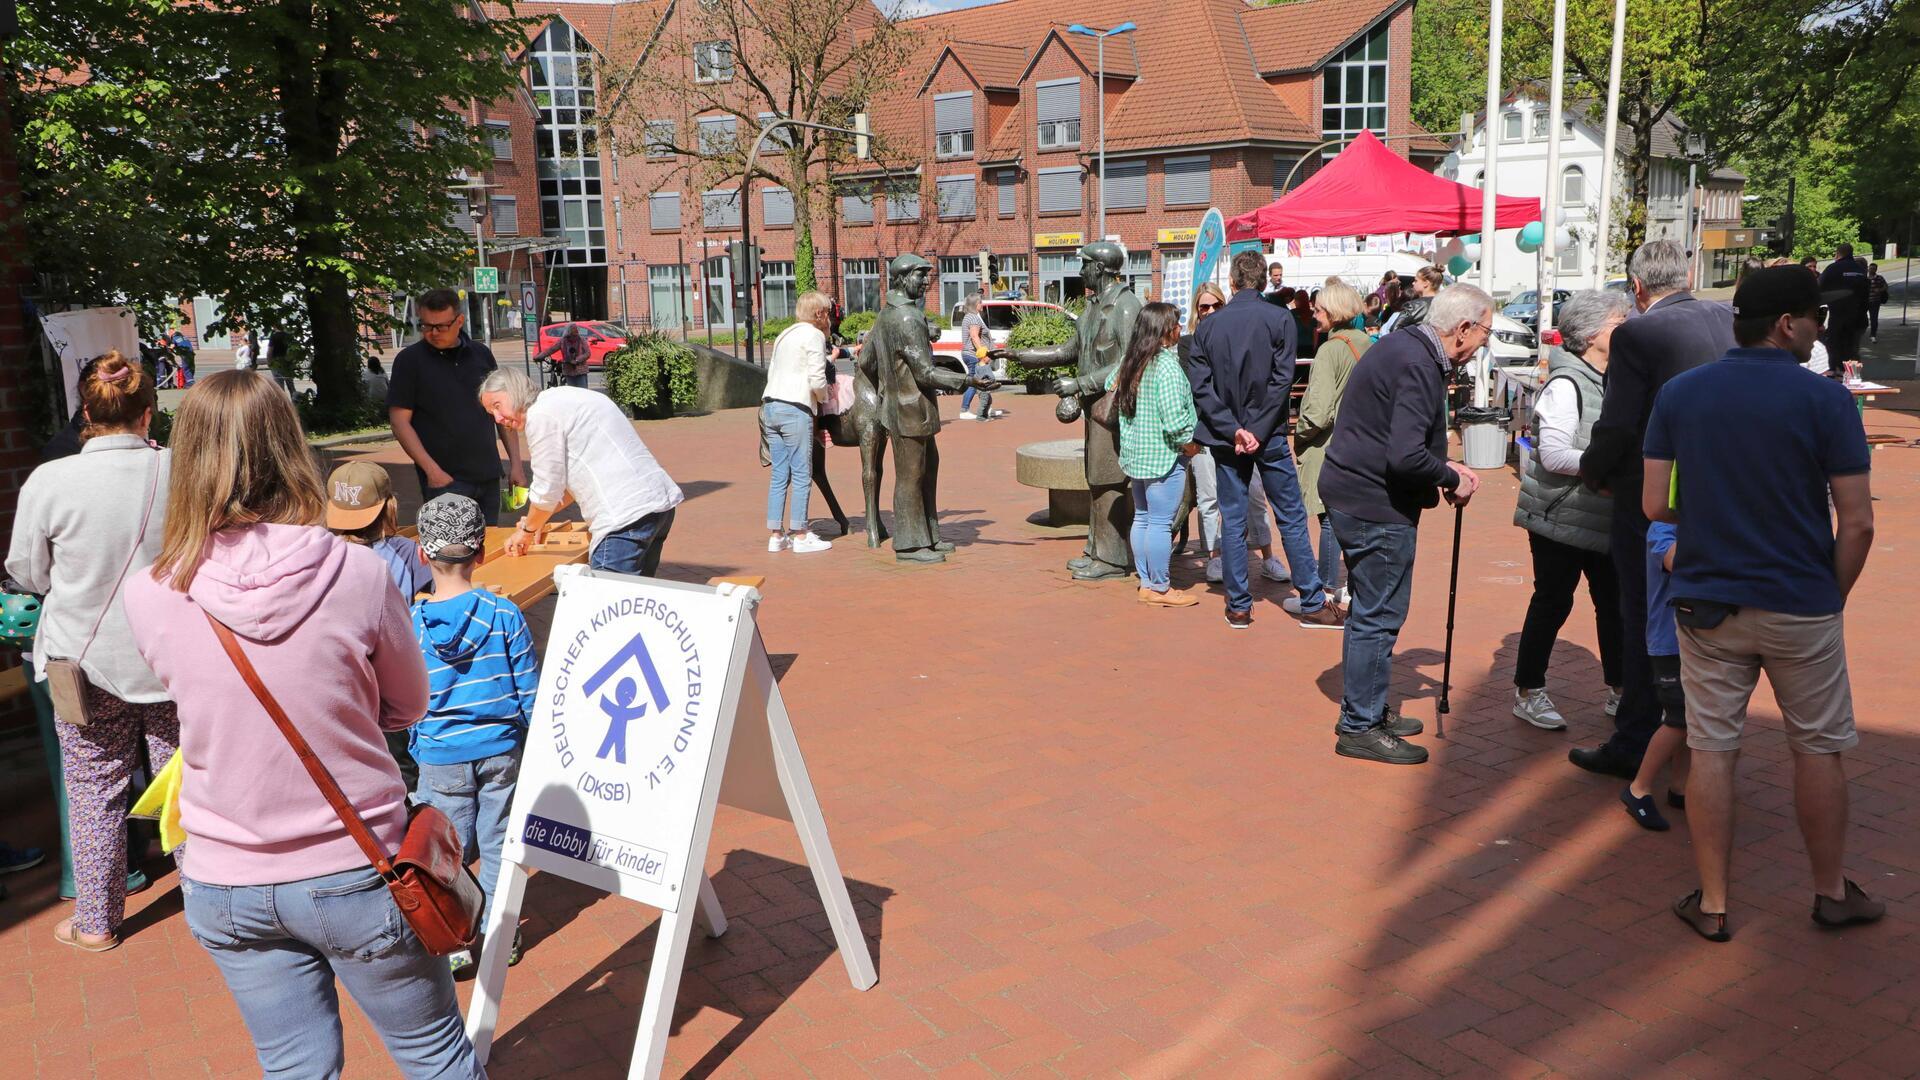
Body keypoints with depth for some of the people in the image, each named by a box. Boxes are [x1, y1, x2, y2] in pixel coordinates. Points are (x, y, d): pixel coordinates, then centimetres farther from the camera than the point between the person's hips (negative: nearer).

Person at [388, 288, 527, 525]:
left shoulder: (481, 354, 9)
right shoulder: (410, 360, -3)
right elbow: (400, 420, -7)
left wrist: (516, 463, 7)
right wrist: (432, 470, -15)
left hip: (488, 476, 4)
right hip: (445, 479, -4)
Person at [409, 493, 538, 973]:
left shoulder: (408, 623, -10)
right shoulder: (504, 614, -11)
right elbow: (528, 690, -5)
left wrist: (416, 750, 14)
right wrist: (535, 746, 7)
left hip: (440, 758, -1)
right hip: (502, 749, 1)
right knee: (498, 844, 13)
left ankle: (454, 945, 20)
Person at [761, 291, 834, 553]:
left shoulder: (785, 335, 22)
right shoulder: (814, 335, -3)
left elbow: (773, 372, 17)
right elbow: (817, 380, -11)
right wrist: (824, 397, 8)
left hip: (770, 405, 8)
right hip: (795, 409, -8)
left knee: (779, 475, 10)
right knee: (801, 475, -1)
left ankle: (775, 535, 11)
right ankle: (800, 535, 2)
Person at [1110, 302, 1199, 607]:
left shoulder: (1130, 361, 6)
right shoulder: (1167, 365, -18)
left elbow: (1111, 387, 23)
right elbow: (1174, 420, -23)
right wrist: (1189, 443, -8)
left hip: (1135, 454, 9)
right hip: (1163, 456, -9)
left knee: (1142, 518, 15)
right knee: (1161, 523, -1)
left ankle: (1146, 584, 24)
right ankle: (1160, 589, 7)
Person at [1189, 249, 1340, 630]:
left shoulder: (1208, 326, 1)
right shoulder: (1279, 319, -5)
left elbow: (1201, 388, -6)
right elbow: (1282, 381, -12)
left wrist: (1233, 431, -10)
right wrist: (1258, 432, -10)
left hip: (1225, 439, 2)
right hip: (1269, 436, -2)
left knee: (1232, 522, 7)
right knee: (1291, 518, 7)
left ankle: (1238, 607, 11)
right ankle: (1312, 602, 12)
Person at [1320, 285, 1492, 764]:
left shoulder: (1404, 345, 11)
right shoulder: (1418, 366, -21)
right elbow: (1406, 457, -29)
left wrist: (1444, 465, 11)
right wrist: (1452, 478, -12)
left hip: (1352, 491, 11)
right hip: (1376, 505, -11)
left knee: (1370, 612, 19)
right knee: (1378, 617, -1)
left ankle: (1366, 711, 31)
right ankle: (1360, 728, 9)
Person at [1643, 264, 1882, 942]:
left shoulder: (1678, 394, -1)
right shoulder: (1825, 400, -9)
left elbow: (1653, 505, -1)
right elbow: (1856, 523, -9)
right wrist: (1834, 598, 5)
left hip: (1706, 604, 2)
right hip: (1800, 606, -2)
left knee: (1711, 750, 8)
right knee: (1819, 749, 15)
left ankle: (1712, 903, 15)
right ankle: (1831, 892, 30)